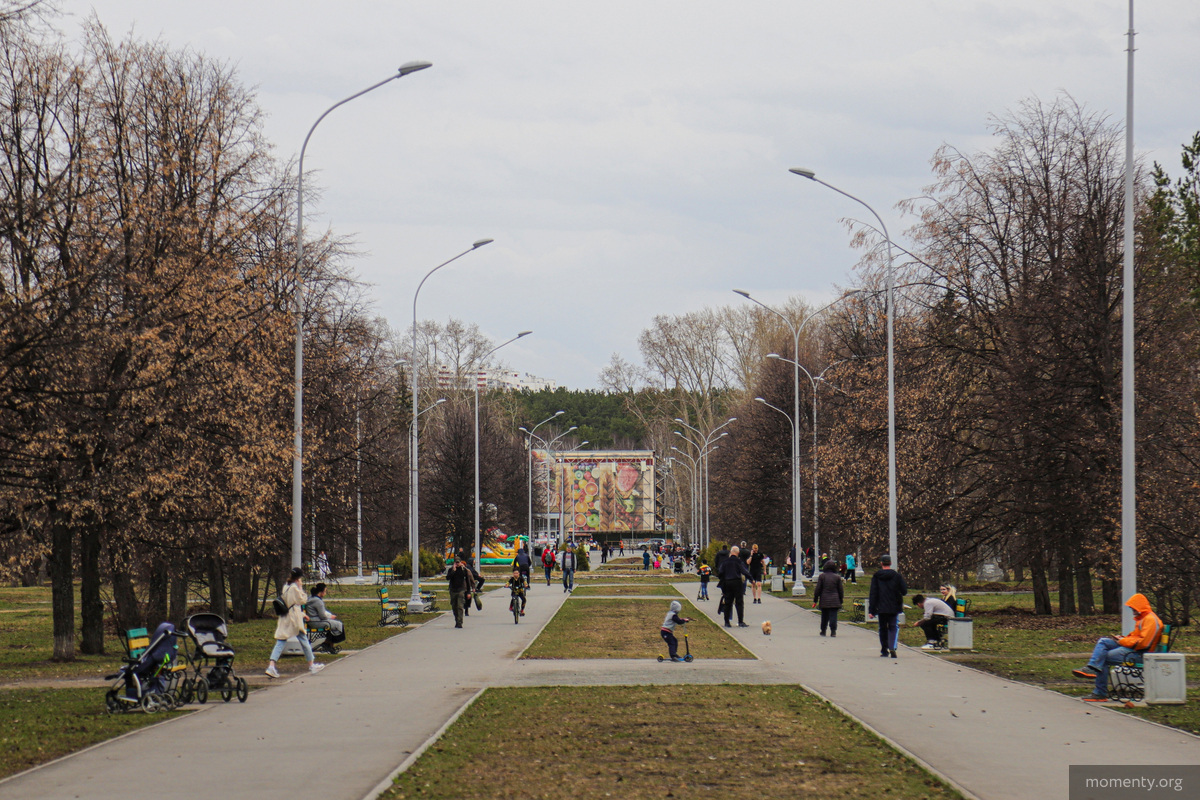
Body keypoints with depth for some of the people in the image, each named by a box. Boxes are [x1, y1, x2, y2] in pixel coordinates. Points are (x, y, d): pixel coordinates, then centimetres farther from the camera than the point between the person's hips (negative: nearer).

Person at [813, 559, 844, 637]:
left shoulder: (822, 576, -3)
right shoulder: (837, 577, -1)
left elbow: (817, 589, -1)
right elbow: (840, 590, 3)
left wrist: (815, 600, 5)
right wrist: (841, 601, 13)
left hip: (824, 601, 0)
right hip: (834, 600, 0)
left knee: (824, 616, 13)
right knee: (833, 616, -1)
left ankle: (823, 631, 20)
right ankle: (833, 631, -11)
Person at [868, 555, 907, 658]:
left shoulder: (876, 577, -2)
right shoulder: (897, 576, -2)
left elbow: (873, 594, -3)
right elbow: (904, 591, -2)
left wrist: (871, 610, -3)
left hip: (881, 607, 0)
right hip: (894, 608, 0)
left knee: (883, 629, 11)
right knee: (894, 627, 5)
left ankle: (884, 651, 14)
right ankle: (892, 647, -18)